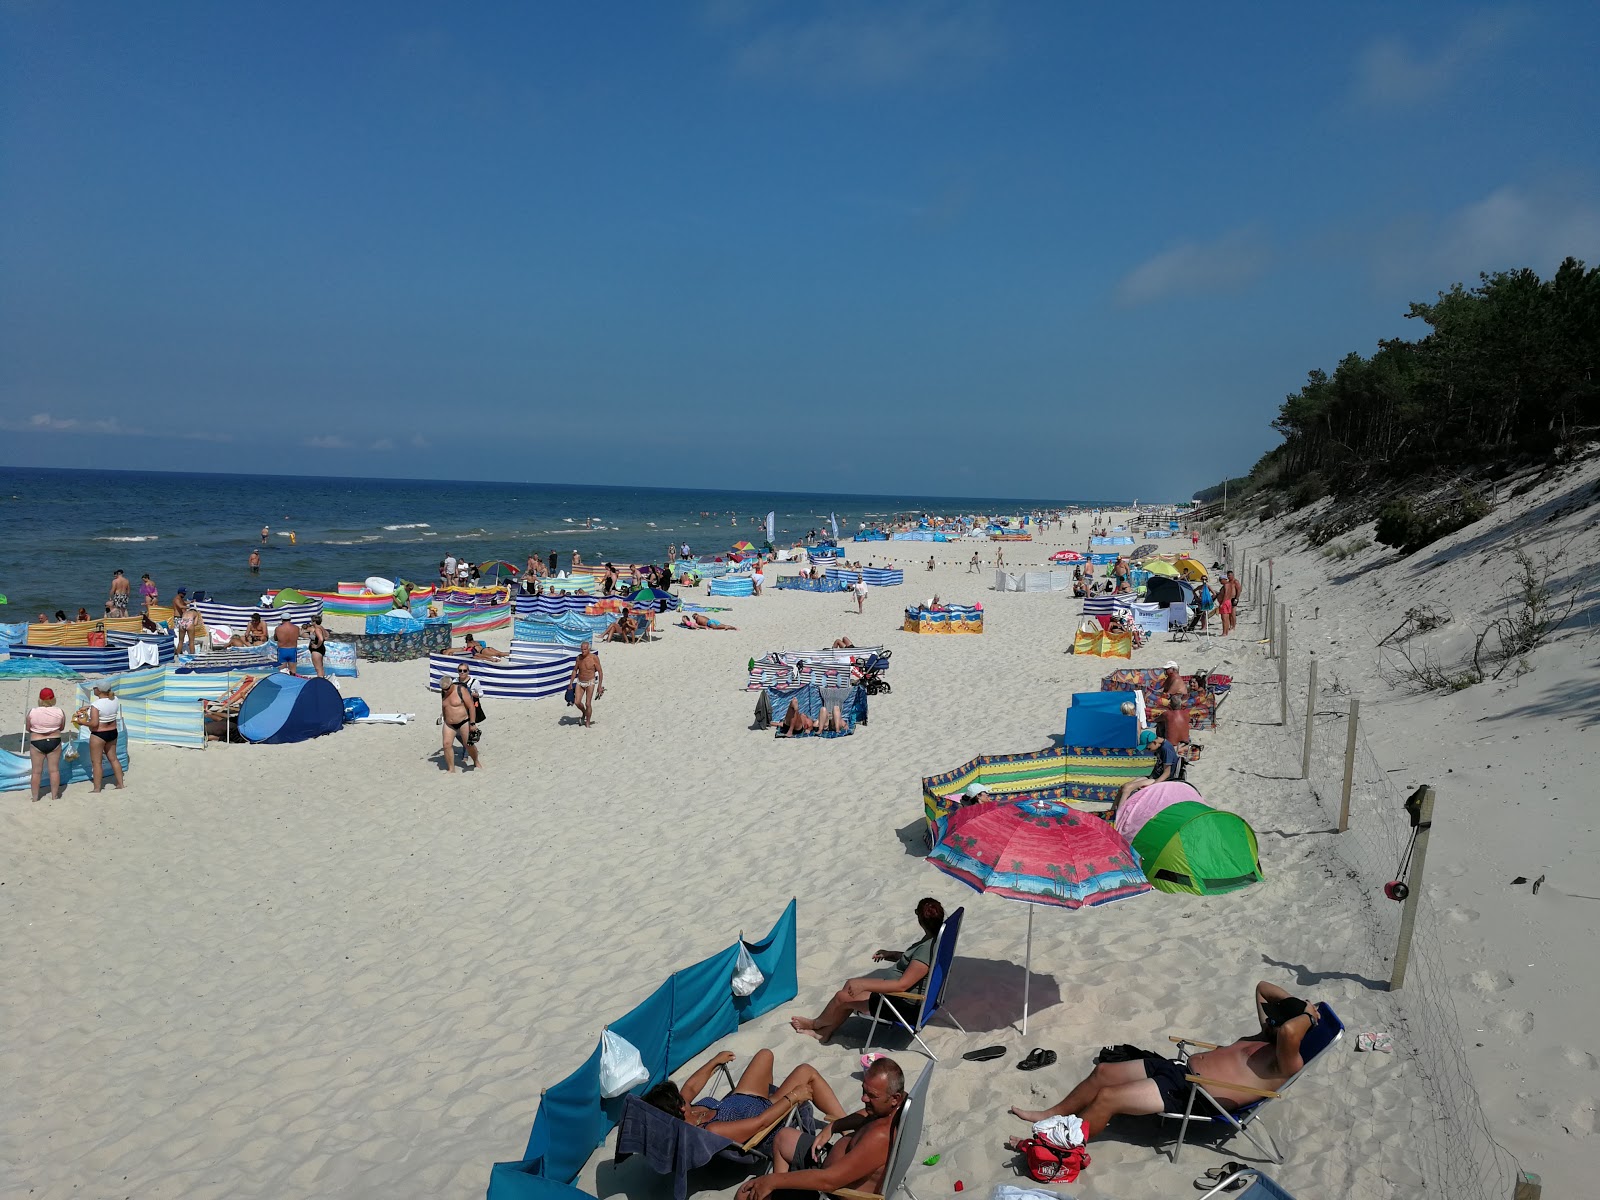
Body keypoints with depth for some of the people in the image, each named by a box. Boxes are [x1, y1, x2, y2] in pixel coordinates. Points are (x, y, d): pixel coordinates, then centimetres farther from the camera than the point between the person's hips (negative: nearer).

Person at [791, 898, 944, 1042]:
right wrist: (890, 954, 7)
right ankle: (825, 1031, 22)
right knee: (851, 984, 12)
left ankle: (817, 1023, 27)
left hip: (907, 1005, -9)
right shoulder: (935, 939, -2)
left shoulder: (928, 948, -31)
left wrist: (863, 985, -31)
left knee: (843, 997, -3)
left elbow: (902, 985, -33)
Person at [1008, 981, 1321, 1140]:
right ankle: (1050, 1116, 25)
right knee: (1102, 1072, 9)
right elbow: (1262, 988, 27)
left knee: (1107, 1098, -18)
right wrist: (1297, 1003, 14)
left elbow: (1289, 1031, -36)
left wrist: (1307, 1016, -16)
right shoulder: (1266, 1037, 16)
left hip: (1190, 1094, -10)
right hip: (1180, 1069, 10)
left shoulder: (1286, 1063, -14)